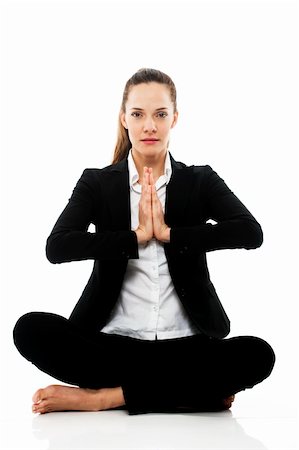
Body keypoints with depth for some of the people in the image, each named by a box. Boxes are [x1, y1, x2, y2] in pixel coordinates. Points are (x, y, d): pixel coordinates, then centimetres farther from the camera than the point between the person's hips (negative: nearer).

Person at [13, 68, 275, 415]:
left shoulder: (201, 181, 5)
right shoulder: (97, 183, 4)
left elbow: (251, 232, -13)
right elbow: (56, 247, -12)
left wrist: (169, 232, -15)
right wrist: (136, 236, -15)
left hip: (185, 344, 0)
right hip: (113, 341, 1)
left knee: (257, 355, -28)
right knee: (31, 330, -26)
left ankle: (104, 397, -21)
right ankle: (194, 390, -21)